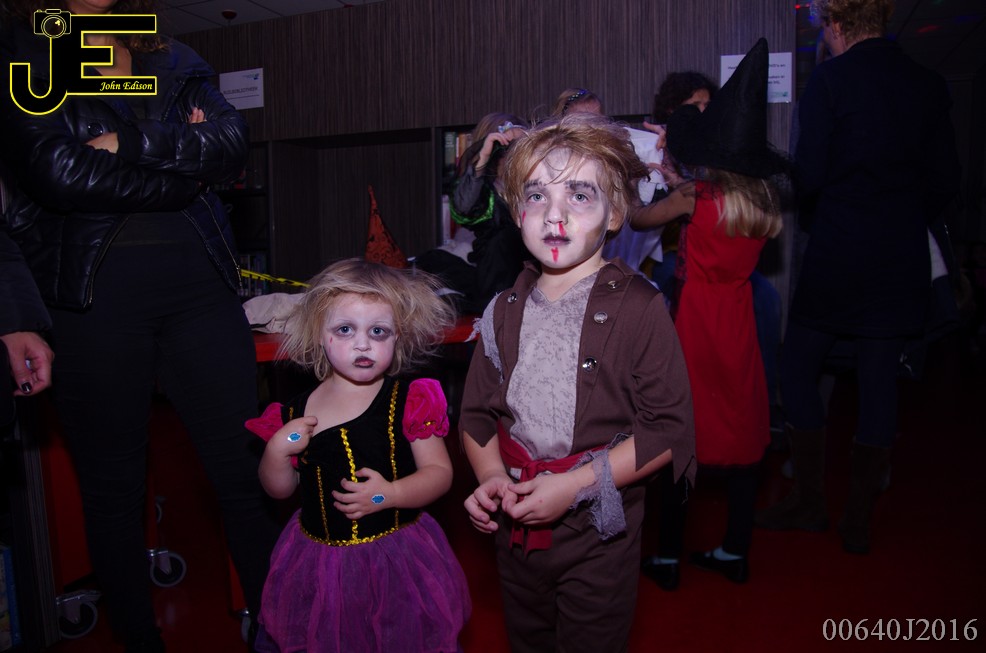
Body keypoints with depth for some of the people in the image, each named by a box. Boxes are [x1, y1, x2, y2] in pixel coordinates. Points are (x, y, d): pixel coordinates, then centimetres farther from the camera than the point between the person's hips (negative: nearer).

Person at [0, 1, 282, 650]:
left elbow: (233, 144, 0)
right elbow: (58, 171, -10)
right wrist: (185, 167, -3)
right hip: (92, 296, -2)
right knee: (113, 488, 9)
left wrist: (132, 143, -11)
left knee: (247, 472, 1)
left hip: (197, 281, 3)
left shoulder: (174, 62, 18)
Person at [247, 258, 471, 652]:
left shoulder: (409, 400, -12)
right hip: (317, 565, 3)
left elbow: (440, 471, -10)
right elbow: (280, 490, 6)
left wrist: (390, 494, -25)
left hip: (397, 562, -2)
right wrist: (277, 450, -13)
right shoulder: (297, 411, -4)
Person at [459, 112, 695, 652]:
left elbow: (668, 429, -16)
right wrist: (491, 476, -9)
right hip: (516, 526, 5)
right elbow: (478, 412, 8)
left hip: (597, 531, -4)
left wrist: (575, 485, -21)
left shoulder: (637, 307, -15)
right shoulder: (504, 310, 1)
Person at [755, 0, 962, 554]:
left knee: (799, 370, 11)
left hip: (837, 256, -4)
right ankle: (859, 522, 19)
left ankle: (810, 503, 19)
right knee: (881, 382, 9)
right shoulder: (929, 84, 8)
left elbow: (809, 176, -10)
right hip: (905, 260, 5)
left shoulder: (830, 79, -6)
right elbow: (946, 184, 7)